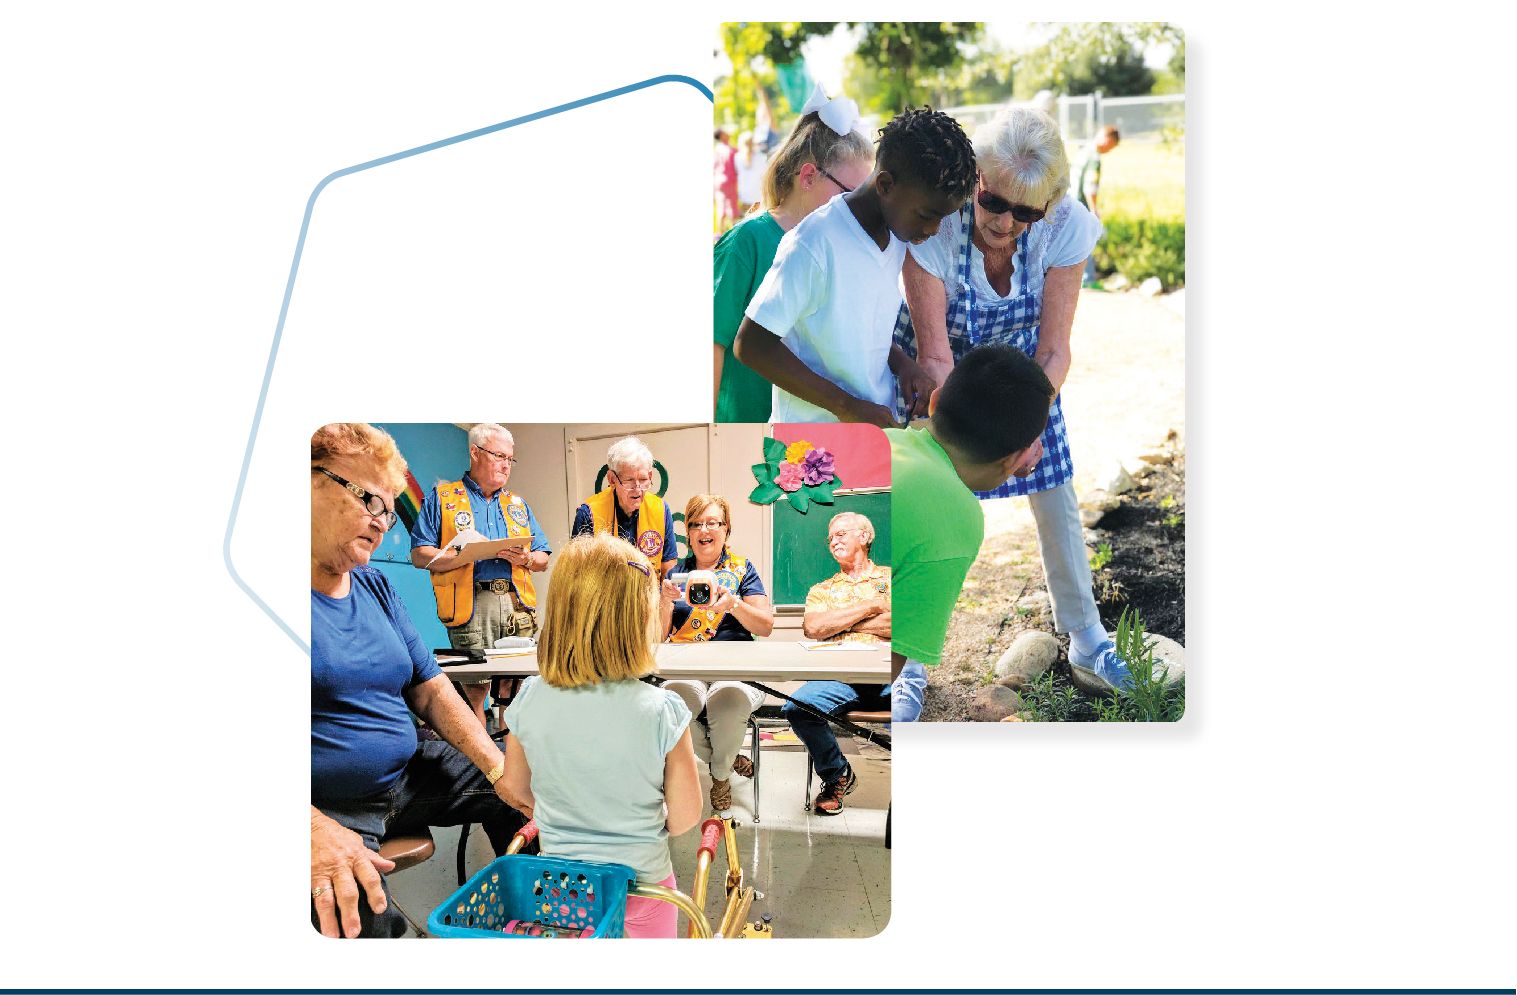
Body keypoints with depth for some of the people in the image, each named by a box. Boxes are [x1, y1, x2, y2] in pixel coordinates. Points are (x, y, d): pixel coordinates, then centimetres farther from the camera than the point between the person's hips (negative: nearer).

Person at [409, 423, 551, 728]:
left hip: (518, 603, 4)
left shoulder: (517, 505, 24)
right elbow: (420, 555, 0)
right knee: (475, 687, -7)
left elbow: (543, 560, 20)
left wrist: (525, 558, -3)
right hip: (471, 606, -4)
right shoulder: (442, 498, 10)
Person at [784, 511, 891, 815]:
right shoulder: (821, 590, 26)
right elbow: (813, 627, 3)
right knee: (798, 708, -29)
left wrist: (839, 621, 5)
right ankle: (837, 775, 1)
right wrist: (870, 606, 3)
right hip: (839, 674, 2)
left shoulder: (891, 578, 20)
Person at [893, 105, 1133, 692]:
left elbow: (1054, 349, -23)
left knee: (1056, 498, 8)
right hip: (935, 373, -2)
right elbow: (934, 356, -31)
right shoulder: (932, 226, -34)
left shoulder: (1064, 229, -28)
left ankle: (1086, 640, 26)